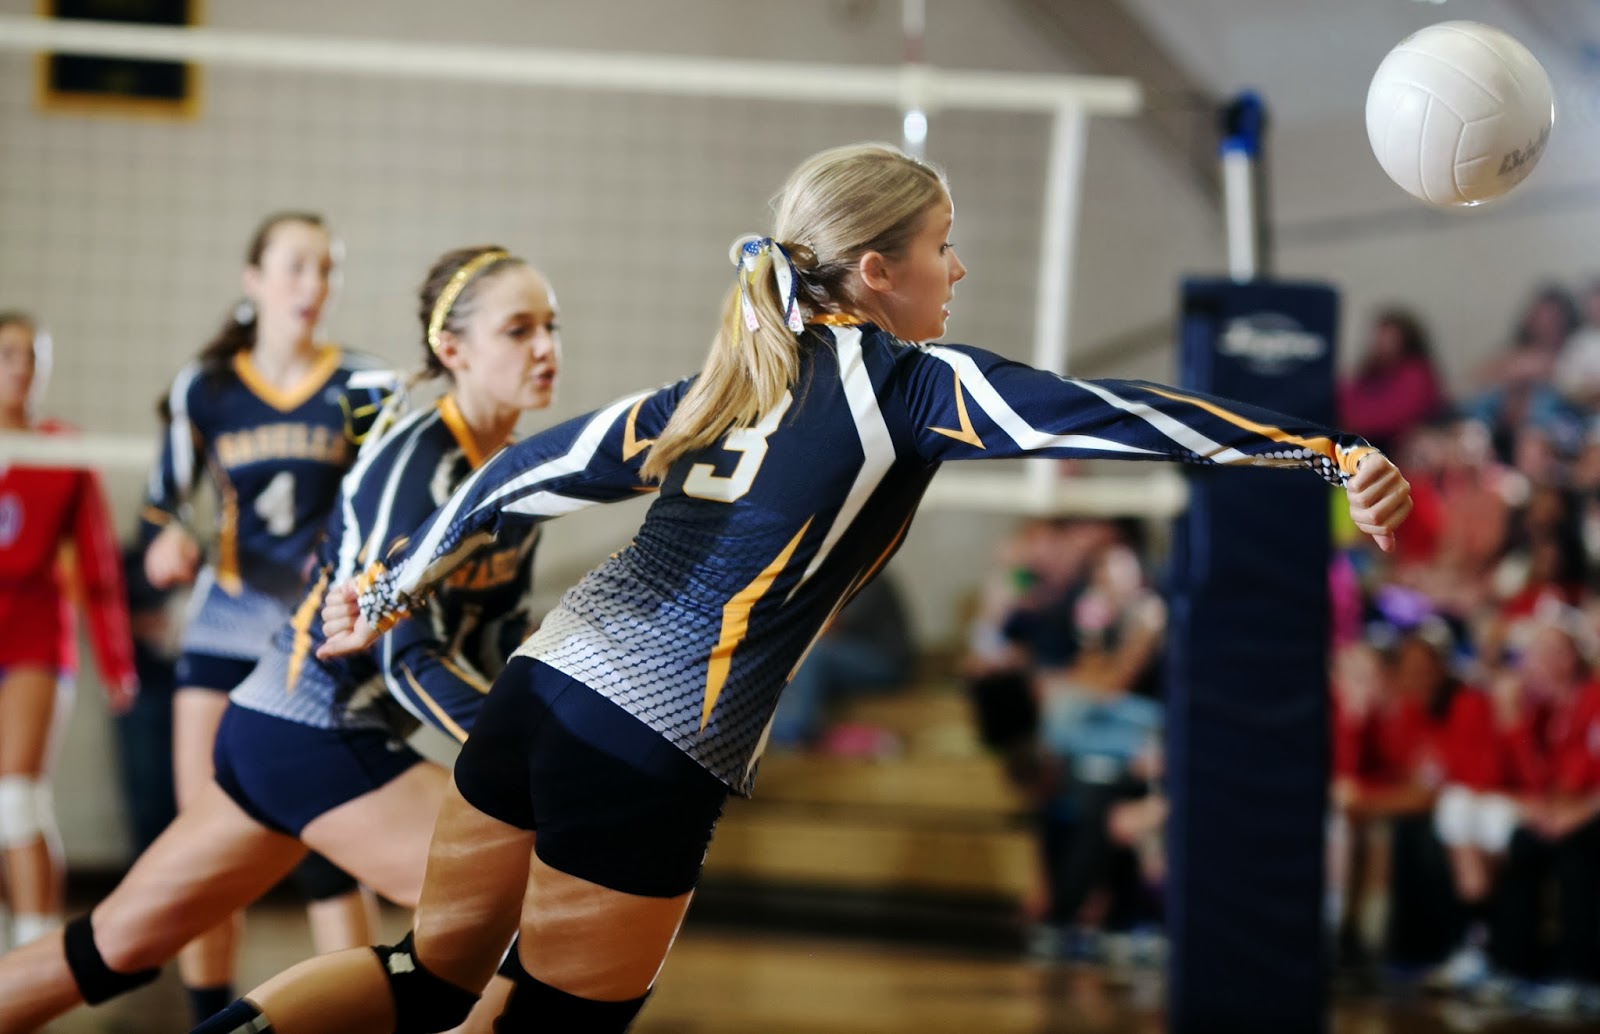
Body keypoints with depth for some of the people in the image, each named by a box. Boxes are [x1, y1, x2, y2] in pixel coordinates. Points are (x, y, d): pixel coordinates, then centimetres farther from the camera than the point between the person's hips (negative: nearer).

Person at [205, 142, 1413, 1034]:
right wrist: (1330, 455, -20)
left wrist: (390, 588, 25)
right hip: (652, 760, -7)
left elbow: (540, 471, 16)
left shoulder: (735, 380, 14)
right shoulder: (913, 384, -5)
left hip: (544, 685, 7)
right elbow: (1104, 417, -16)